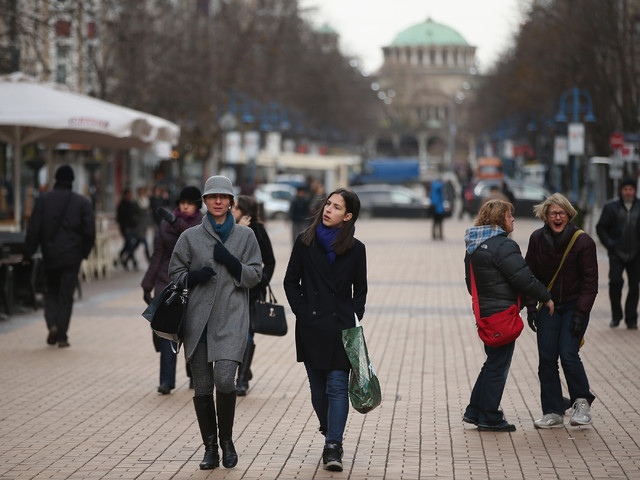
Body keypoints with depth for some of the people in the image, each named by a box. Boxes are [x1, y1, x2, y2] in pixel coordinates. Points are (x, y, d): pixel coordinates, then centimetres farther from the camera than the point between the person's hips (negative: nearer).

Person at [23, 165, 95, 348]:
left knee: (51, 292, 17)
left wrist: (27, 254, 2)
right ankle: (62, 336, 1)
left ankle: (52, 323, -6)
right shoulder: (82, 202, -2)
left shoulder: (43, 200, -2)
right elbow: (90, 231, -3)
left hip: (50, 255, 1)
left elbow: (33, 229, -4)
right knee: (66, 295, 4)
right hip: (72, 256, -1)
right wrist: (84, 252, 11)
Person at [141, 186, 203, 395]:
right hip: (168, 283, 1)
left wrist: (176, 223, -36)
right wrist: (147, 285, 8)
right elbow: (157, 255, 10)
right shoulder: (165, 224, 7)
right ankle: (167, 380, -14)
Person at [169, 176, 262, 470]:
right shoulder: (190, 237, 8)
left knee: (224, 380, -16)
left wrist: (231, 262, -11)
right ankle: (210, 448, 14)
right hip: (197, 321, 1)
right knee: (202, 388, 1)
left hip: (231, 321, -1)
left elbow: (255, 276, 6)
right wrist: (195, 276, -10)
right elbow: (175, 274, 11)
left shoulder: (245, 236, 8)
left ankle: (226, 441, 6)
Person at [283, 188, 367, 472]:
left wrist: (354, 321, -1)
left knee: (337, 386, -9)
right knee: (318, 390, 8)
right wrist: (302, 312, -1)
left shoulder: (355, 249, 3)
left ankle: (333, 447, -12)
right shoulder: (305, 242, 3)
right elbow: (291, 282, 8)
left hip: (341, 328, -1)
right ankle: (331, 436, 29)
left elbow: (360, 290, 10)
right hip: (311, 328, 1)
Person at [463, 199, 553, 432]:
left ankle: (474, 411, 23)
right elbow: (523, 278, -19)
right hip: (502, 312, -9)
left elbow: (470, 280, 20)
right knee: (498, 365, -1)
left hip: (484, 309, 9)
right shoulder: (502, 245, -18)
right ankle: (489, 418, 5)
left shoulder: (473, 246, 12)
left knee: (493, 361, 20)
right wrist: (545, 297, -7)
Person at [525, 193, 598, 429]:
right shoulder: (537, 239, -2)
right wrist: (531, 308, -1)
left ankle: (582, 402, 9)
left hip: (574, 306, -3)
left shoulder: (583, 241, -11)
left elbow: (590, 282, -8)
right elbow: (530, 274, 7)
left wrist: (580, 314, -14)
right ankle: (553, 413, 7)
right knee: (546, 358, -2)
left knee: (568, 354, -14)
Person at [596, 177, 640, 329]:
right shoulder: (611, 207, 1)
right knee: (615, 281, -16)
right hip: (617, 254, -1)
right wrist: (609, 243, -7)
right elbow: (600, 227, 6)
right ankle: (616, 316, 0)